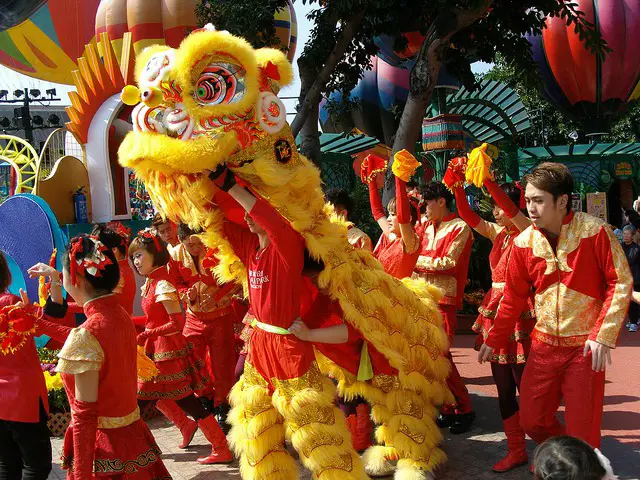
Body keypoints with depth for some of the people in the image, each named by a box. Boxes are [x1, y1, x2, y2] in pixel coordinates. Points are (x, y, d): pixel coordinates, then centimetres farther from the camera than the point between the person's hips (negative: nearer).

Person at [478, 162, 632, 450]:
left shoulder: (595, 231, -12)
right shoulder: (524, 242, 0)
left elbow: (621, 282, -9)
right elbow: (514, 296, 10)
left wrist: (603, 335, -16)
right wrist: (493, 340, 12)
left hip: (586, 345, -4)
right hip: (545, 345, 4)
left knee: (583, 429, 0)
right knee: (532, 420, 10)